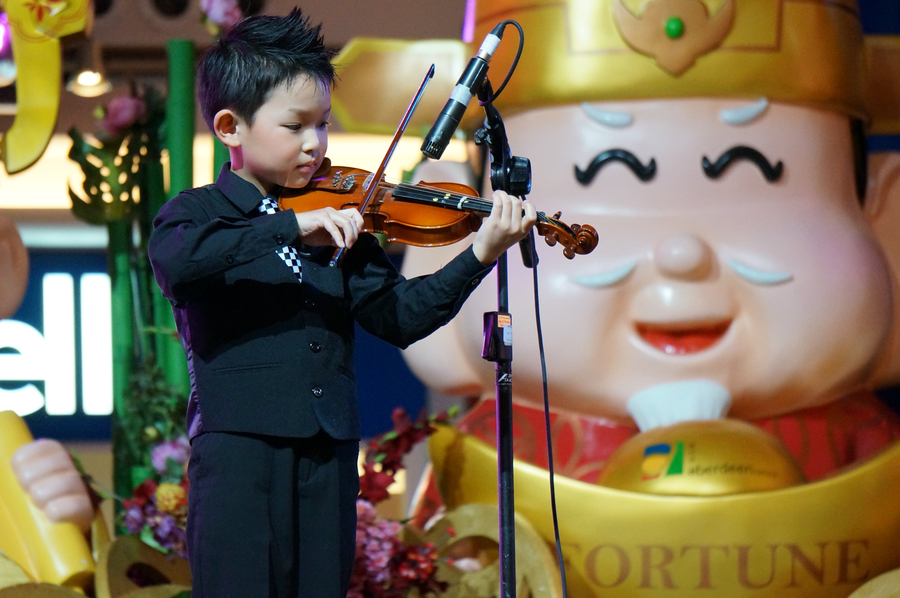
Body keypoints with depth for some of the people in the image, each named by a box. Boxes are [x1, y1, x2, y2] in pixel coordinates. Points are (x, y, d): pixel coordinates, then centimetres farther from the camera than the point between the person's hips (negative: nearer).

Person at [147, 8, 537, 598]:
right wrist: (292, 226, -27)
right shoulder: (197, 213, 1)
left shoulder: (338, 225, 13)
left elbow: (399, 316, 7)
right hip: (238, 453, -4)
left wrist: (479, 256, -7)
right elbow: (175, 261, -22)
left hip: (329, 458, 4)